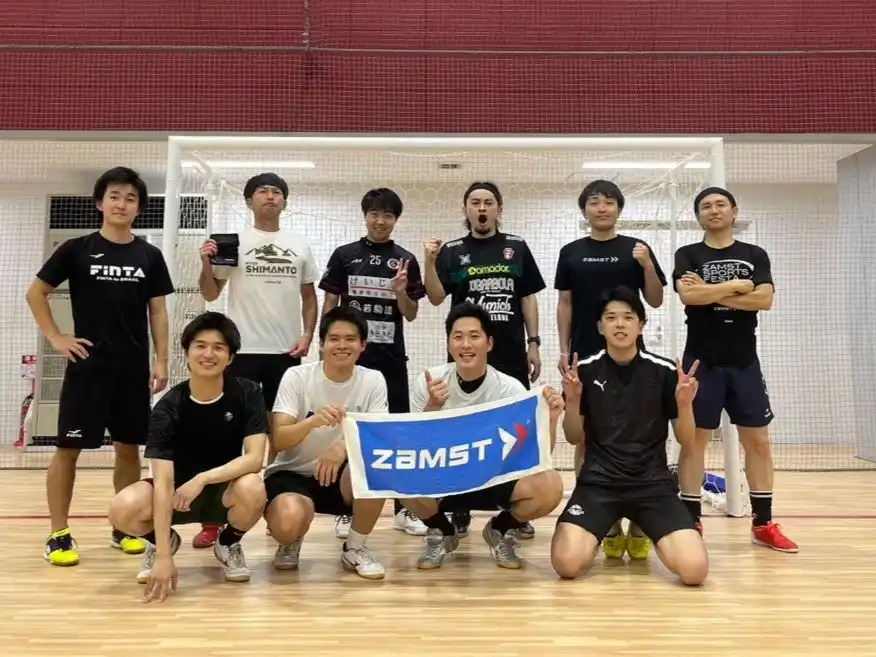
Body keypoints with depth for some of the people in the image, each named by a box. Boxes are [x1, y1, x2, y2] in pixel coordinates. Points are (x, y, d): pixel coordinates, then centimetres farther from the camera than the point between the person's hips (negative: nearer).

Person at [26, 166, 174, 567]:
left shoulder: (149, 256, 5)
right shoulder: (76, 249, 0)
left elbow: (158, 311, 7)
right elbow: (35, 293, 7)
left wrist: (161, 360, 2)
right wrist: (56, 338, -1)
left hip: (134, 368, 2)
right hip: (87, 365, -2)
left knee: (129, 447, 8)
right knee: (68, 447, 1)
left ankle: (124, 527, 21)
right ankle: (59, 534, 13)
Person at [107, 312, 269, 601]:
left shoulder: (247, 394, -15)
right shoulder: (167, 408, -18)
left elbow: (254, 458, -22)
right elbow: (163, 480, -25)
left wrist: (202, 479, -34)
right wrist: (163, 555, -31)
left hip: (225, 491, 0)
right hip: (177, 492, 0)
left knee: (252, 489, -35)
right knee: (124, 509, -29)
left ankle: (229, 544, 2)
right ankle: (163, 542, 9)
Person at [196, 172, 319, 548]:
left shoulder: (300, 247, 8)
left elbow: (309, 297, 12)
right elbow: (210, 294, 2)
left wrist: (308, 335, -1)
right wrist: (206, 264, -15)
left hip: (286, 351, 3)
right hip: (242, 349, -2)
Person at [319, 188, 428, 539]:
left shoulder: (406, 260, 4)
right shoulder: (344, 255, 3)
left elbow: (411, 315, 3)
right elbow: (329, 305, 5)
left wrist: (401, 292, -17)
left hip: (390, 358, 1)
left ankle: (402, 508, 16)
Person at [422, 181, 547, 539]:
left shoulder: (517, 247, 7)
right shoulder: (452, 252, 4)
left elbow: (529, 297, 8)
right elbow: (436, 298, -5)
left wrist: (533, 343, 3)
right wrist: (430, 262, -21)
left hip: (511, 353, 1)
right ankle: (460, 509, 18)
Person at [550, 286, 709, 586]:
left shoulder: (664, 371, -2)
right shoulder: (585, 370, 0)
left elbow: (686, 440, 4)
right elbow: (574, 438, 6)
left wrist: (684, 404, -16)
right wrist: (573, 401, -13)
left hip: (653, 483, 0)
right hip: (598, 483, 0)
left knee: (695, 570, -20)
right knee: (566, 563, -22)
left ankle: (642, 530, 13)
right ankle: (608, 529, 13)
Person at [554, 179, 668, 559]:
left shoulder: (636, 249, 5)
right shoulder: (571, 253, 8)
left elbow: (655, 301, 3)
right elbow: (565, 304, 8)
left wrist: (647, 266, -13)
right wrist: (564, 350, 1)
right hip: (585, 356, 1)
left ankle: (638, 524, 13)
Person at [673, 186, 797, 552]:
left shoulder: (755, 255, 9)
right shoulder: (687, 256, 3)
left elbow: (765, 299, -8)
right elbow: (689, 296, -16)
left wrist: (711, 293, -12)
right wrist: (737, 285, -9)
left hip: (744, 361, 3)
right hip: (702, 360, -2)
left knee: (758, 441, 6)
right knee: (694, 440, 0)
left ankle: (763, 524, 18)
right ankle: (691, 522, 9)